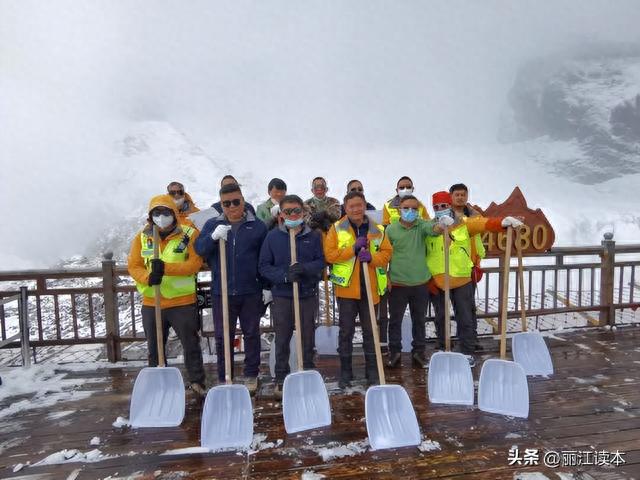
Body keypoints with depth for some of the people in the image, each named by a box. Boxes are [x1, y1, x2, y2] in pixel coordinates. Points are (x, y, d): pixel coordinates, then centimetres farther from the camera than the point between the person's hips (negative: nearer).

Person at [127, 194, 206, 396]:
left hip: (183, 302, -3)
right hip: (151, 303, 3)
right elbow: (134, 266, -1)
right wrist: (148, 277, -22)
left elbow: (194, 263, -17)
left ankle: (197, 382, 26)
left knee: (191, 345, 9)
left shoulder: (190, 234, -7)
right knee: (154, 347, 17)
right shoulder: (142, 237, 3)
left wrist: (166, 268, -28)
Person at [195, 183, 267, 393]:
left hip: (251, 292, 0)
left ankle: (251, 375, 29)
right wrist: (213, 237, -25)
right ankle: (224, 378, 26)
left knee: (251, 334, 12)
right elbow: (199, 250, -6)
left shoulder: (258, 226, 0)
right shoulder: (212, 224, 3)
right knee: (223, 337, 10)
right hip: (221, 292, 1)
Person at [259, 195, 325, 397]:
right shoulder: (273, 236, -3)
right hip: (282, 295, -1)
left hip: (308, 294, 1)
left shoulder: (313, 236, -1)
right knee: (282, 339, 10)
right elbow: (264, 266, -4)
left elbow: (321, 261, -2)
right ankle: (281, 378, 26)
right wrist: (284, 276, -19)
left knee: (308, 338, 14)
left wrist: (305, 268, -21)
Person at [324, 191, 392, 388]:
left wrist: (372, 257, -16)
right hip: (346, 288, -1)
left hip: (370, 288, 2)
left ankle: (372, 370, 28)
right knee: (346, 331, 8)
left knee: (370, 330, 13)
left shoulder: (377, 230, 5)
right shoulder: (337, 228, 0)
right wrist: (353, 248, -17)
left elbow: (387, 253, 3)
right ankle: (345, 371, 24)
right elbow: (329, 254, -9)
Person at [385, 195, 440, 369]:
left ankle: (418, 352, 32)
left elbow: (431, 228, -25)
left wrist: (439, 227, -48)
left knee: (419, 320, 16)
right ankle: (394, 352, 26)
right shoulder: (391, 229, -5)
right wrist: (386, 277, -4)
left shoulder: (421, 225, -2)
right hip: (397, 283, -1)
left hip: (420, 283, 2)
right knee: (395, 320, 10)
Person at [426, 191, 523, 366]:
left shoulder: (464, 224, 1)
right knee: (441, 318, 14)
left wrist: (504, 221, -29)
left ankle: (467, 352, 20)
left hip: (462, 280, 0)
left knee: (465, 318, 6)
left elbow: (485, 224, -13)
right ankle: (442, 350, 31)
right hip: (436, 283, 1)